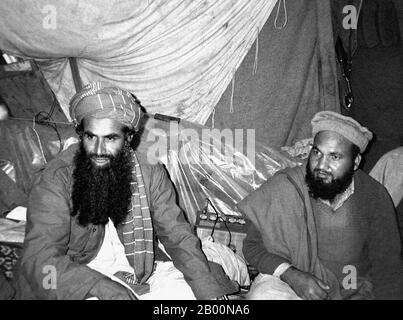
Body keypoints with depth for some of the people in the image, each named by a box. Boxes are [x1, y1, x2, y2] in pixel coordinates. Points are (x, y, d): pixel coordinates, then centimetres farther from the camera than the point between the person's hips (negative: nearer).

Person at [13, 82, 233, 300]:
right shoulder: (56, 181, -16)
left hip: (143, 272, 3)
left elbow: (178, 238, -6)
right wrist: (109, 291, -33)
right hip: (78, 281, -2)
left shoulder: (150, 174, -9)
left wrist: (212, 294, -16)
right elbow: (40, 260, -22)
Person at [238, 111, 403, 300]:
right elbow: (252, 245, -8)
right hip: (289, 281, -3)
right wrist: (290, 274, -22)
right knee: (263, 295, -30)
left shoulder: (375, 197, -6)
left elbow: (387, 267, 1)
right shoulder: (281, 188, -15)